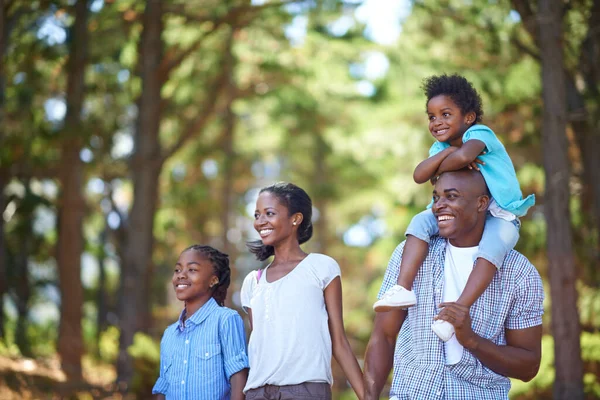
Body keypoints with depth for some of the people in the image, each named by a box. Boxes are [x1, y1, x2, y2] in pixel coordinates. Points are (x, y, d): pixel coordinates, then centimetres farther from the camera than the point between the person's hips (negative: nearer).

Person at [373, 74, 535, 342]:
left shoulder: (479, 134, -14)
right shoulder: (440, 147, 7)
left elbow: (463, 155, -39)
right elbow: (419, 176, -12)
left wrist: (440, 169, -18)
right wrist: (446, 153, -24)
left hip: (500, 216, -6)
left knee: (491, 247, -36)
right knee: (421, 221, -14)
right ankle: (404, 288, -26)